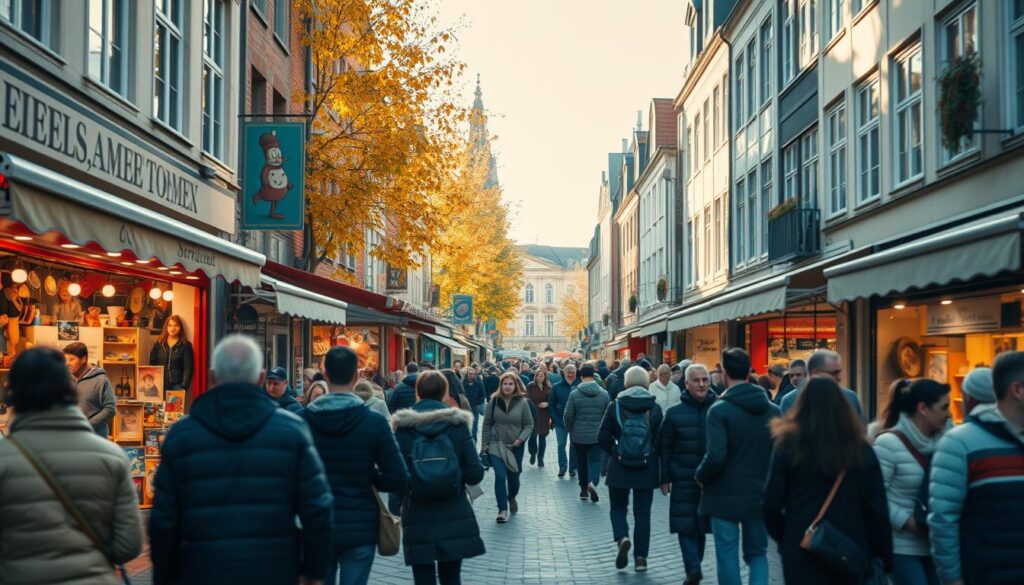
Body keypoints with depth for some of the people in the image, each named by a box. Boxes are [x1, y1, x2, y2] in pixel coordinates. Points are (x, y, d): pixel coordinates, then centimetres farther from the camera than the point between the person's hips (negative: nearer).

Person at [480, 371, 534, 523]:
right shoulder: (494, 401, -3)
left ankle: (512, 497, 45)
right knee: (500, 475, -15)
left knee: (513, 477, 13)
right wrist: (485, 445, 0)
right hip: (496, 445, -1)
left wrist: (521, 439, -17)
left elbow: (529, 425, -1)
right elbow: (487, 424, 3)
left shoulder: (522, 402, -6)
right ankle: (502, 510, -8)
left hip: (515, 446, 1)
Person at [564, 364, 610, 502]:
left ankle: (583, 489, 20)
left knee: (581, 461, 14)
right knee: (595, 460, 4)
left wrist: (570, 429, 10)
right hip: (597, 435, 0)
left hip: (579, 435, 0)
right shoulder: (604, 394, -4)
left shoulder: (574, 394, -9)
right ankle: (593, 482, -22)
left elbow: (568, 416, -7)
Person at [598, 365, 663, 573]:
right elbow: (661, 439, -2)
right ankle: (641, 557, 10)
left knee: (618, 507, 16)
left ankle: (622, 538, -10)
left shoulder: (615, 406, -5)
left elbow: (603, 437, -4)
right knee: (642, 512, 10)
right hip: (647, 468, 1)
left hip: (619, 467, -1)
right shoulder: (655, 408, -3)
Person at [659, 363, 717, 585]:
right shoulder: (675, 413, -1)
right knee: (686, 525, -2)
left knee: (700, 525, 8)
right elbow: (665, 448, 3)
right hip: (684, 480, 0)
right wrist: (665, 479, 2)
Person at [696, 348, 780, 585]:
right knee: (757, 553, 16)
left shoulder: (720, 410, -14)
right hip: (761, 496, 4)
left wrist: (701, 477, -3)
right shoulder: (773, 410, 1)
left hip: (725, 496, -4)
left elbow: (716, 456, -22)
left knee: (727, 555, 7)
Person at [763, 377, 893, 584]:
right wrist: (883, 557, 9)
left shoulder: (789, 445, -7)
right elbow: (877, 509, -1)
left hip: (803, 553, -2)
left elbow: (772, 505, -6)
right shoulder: (861, 448, 0)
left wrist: (784, 538, 12)